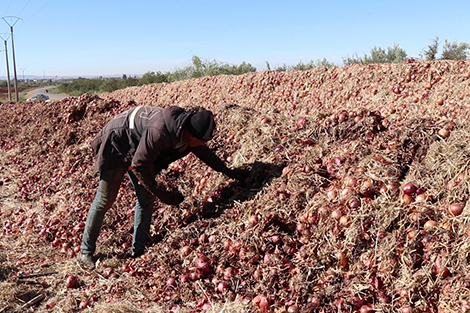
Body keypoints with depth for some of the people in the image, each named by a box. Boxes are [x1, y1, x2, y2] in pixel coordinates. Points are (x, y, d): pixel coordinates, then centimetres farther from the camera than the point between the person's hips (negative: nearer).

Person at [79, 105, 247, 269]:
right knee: (105, 199, -2)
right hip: (117, 146, -8)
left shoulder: (187, 128, -13)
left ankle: (138, 251, 14)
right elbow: (139, 164, -32)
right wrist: (160, 192, -25)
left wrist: (228, 171, 9)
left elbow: (204, 152, 6)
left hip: (138, 148, 8)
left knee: (146, 198, 3)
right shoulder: (160, 131, -40)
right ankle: (86, 251, 14)